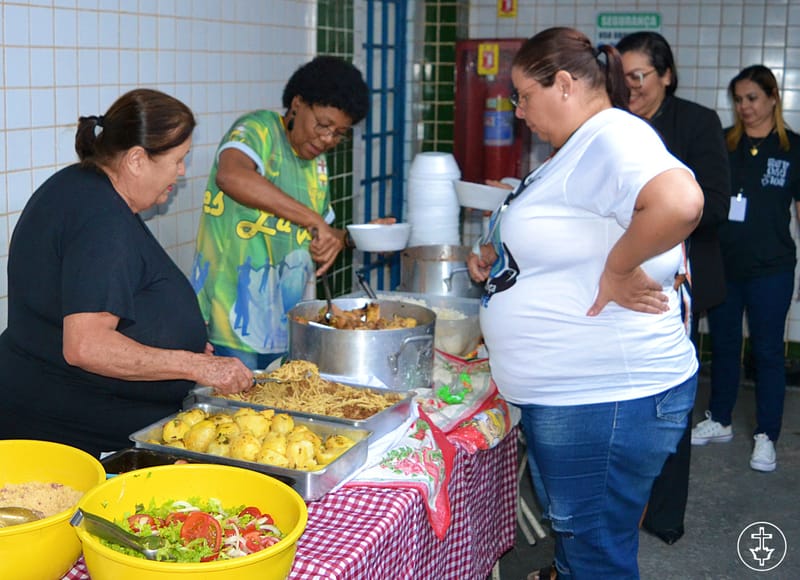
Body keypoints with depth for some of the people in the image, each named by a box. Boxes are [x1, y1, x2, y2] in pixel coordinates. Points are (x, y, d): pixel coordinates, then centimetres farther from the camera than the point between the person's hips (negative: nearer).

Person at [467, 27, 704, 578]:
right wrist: (499, 258, 13)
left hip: (607, 401, -11)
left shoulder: (613, 137, -19)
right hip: (567, 393, 11)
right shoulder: (578, 151, 15)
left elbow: (679, 202, -39)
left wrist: (619, 270, -25)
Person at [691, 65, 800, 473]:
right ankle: (719, 421, 29)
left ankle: (766, 436, 14)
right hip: (722, 265, 3)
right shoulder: (721, 143, 4)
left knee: (767, 351, 4)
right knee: (723, 344, 14)